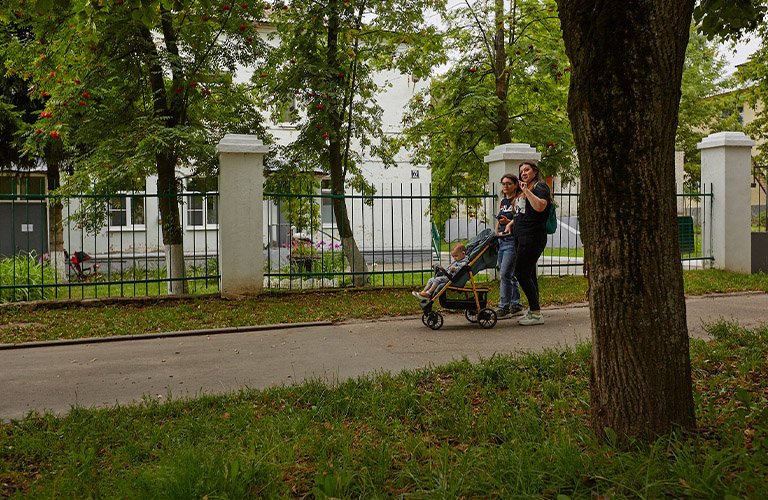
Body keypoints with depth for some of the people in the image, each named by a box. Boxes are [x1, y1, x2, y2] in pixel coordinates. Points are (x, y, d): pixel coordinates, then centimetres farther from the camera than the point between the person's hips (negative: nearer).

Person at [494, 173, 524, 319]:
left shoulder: (519, 199, -4)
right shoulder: (503, 201, 19)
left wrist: (510, 223, -26)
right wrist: (498, 232, 6)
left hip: (513, 240, -8)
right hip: (501, 241, 8)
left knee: (505, 274, -14)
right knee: (510, 275, 11)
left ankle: (504, 308, -9)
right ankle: (516, 306, 18)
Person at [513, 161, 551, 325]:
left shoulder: (540, 186, -7)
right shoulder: (526, 189, 21)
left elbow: (540, 207, -25)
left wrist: (526, 191, -20)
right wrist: (511, 223, 25)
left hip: (532, 236, -10)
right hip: (522, 237, 10)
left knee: (521, 273, -13)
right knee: (529, 274, 11)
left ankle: (536, 313, -8)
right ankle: (533, 310, 17)